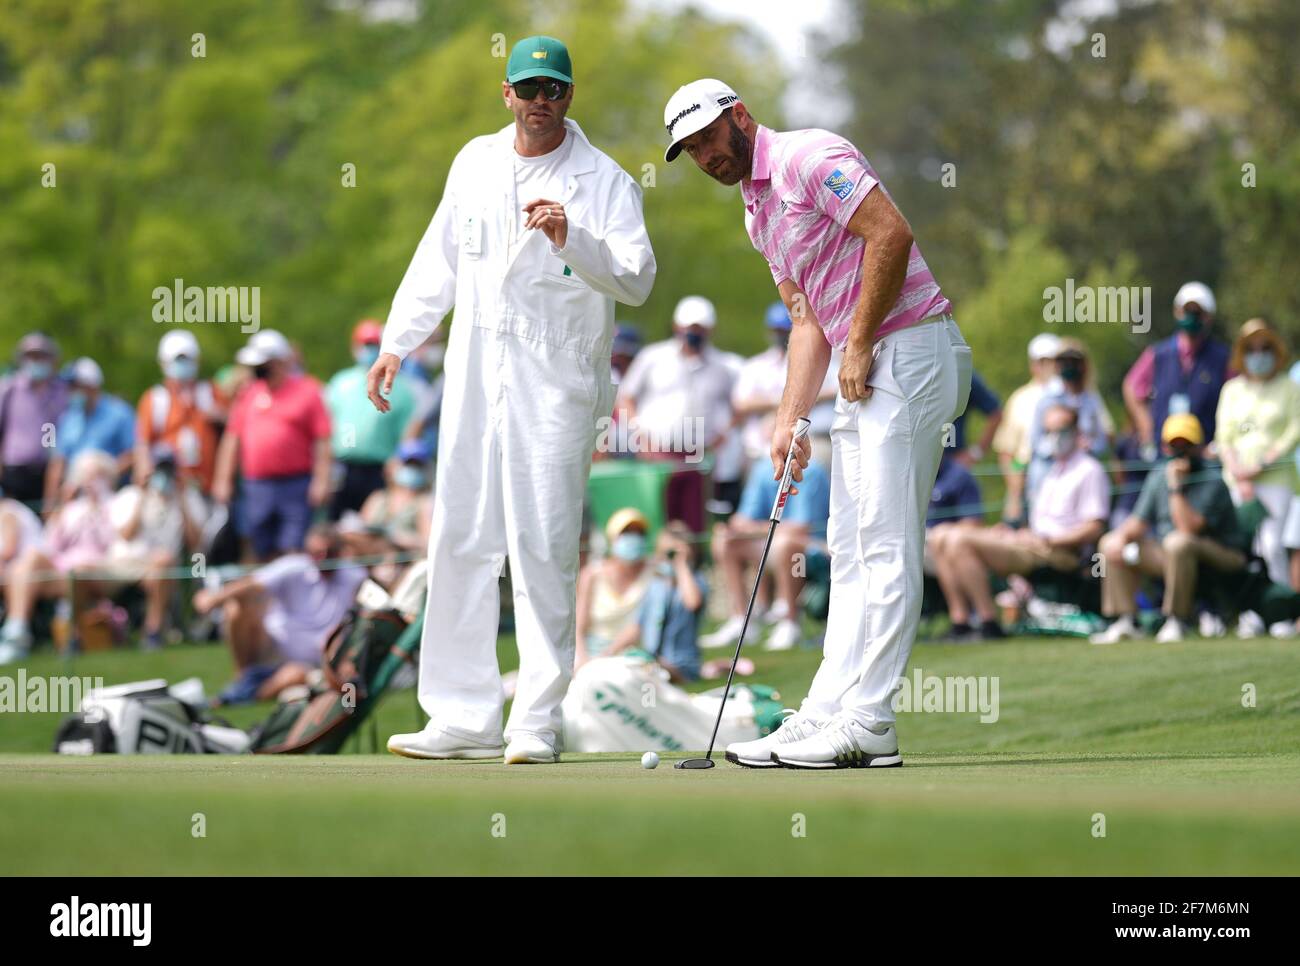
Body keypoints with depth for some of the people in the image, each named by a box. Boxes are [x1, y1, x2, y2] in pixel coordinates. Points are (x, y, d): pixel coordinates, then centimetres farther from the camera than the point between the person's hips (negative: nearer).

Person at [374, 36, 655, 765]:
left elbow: (637, 281, -12)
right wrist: (398, 342, 16)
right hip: (475, 375, 5)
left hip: (558, 383, -5)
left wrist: (571, 238, -25)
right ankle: (465, 718, 9)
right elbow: (439, 259, 21)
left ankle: (538, 722, -5)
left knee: (545, 548, -8)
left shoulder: (605, 181, -2)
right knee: (461, 541, 4)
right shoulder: (476, 163, 14)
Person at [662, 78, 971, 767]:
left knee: (886, 544, -10)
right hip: (863, 375, 10)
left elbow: (890, 233, -20)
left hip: (909, 350, -10)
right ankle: (827, 714, 10)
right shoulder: (758, 214, 21)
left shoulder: (808, 158, -9)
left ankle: (866, 723, -11)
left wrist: (859, 345, -15)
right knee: (851, 548, 9)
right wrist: (789, 419, 9)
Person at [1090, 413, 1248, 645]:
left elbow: (1189, 528, -27)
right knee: (1111, 544, 2)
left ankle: (1177, 622, -28)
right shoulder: (1159, 477, 6)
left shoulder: (1212, 482, -17)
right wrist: (1121, 536, -13)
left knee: (1179, 542, -39)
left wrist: (1176, 487, -28)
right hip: (1167, 556, 8)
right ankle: (1125, 621, -2)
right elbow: (1140, 521, 8)